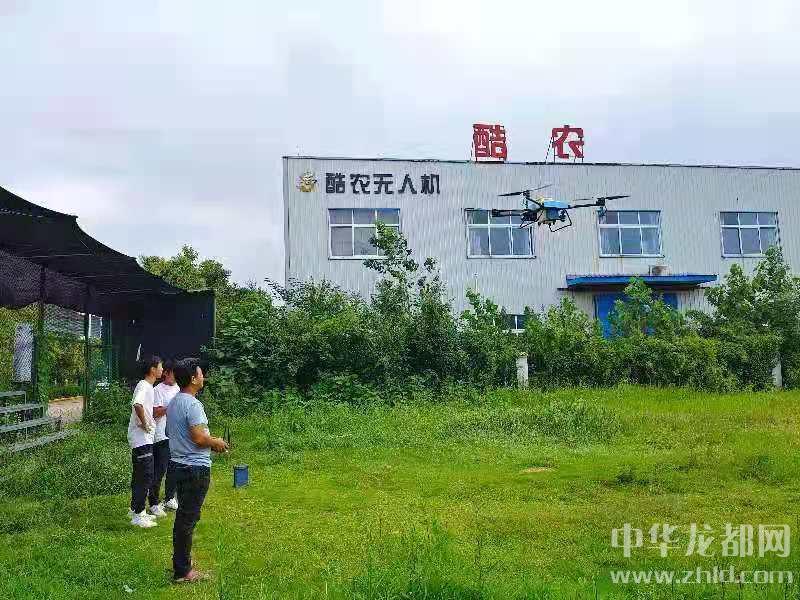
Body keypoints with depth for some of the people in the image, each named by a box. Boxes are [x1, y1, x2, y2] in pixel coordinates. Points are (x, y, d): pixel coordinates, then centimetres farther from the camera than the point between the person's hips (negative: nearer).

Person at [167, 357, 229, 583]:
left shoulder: (174, 402, 11)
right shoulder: (192, 404, -19)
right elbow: (199, 437, -25)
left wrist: (210, 442, 17)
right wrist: (216, 442, -5)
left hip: (179, 463, 10)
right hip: (195, 467, -10)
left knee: (183, 516, 19)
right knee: (188, 518, -2)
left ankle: (180, 562, 30)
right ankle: (183, 572, 5)